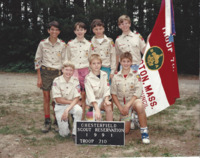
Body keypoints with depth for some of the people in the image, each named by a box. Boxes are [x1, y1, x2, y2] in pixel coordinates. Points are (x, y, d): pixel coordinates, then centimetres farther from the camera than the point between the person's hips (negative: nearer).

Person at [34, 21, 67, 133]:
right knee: (46, 98, 5)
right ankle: (47, 122, 14)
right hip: (45, 72, 1)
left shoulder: (62, 44, 1)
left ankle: (57, 121, 12)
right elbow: (37, 60, 3)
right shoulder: (42, 43, 0)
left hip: (58, 72, 0)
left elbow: (64, 61, 5)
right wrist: (39, 77, -1)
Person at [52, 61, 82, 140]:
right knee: (64, 133, -14)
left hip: (72, 104, 2)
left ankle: (75, 133, -16)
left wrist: (67, 110, -23)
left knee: (79, 110, -36)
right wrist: (72, 101, -15)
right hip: (60, 106, -2)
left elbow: (76, 98, -11)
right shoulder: (57, 81, -12)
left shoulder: (75, 80, -7)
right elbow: (58, 100, -13)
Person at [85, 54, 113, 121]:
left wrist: (106, 100, -23)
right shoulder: (88, 78, -11)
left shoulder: (104, 75, 2)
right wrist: (97, 109, -32)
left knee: (108, 108, -27)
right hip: (93, 101, -2)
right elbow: (90, 94, -21)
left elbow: (107, 89, -3)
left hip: (103, 99, 2)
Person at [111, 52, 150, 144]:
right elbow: (113, 94, 4)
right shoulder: (116, 77, 3)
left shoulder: (136, 75, -3)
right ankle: (128, 121, 32)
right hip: (122, 103, 2)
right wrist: (120, 107, -7)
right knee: (125, 131, -5)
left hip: (134, 100, -2)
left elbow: (138, 92, -10)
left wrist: (128, 105, -18)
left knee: (139, 105, -41)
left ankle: (144, 131, -26)